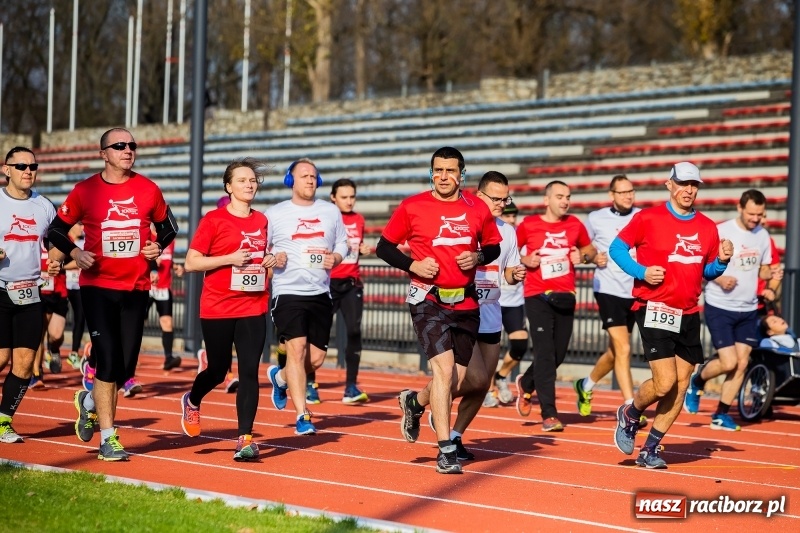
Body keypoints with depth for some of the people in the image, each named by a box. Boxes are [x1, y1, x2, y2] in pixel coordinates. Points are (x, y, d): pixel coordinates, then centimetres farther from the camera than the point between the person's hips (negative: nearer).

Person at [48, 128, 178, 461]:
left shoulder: (148, 190, 3)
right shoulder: (86, 191, -2)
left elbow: (167, 226, 17)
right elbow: (57, 229, 6)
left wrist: (159, 246, -4)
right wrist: (74, 252, -13)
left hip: (136, 288, 3)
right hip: (97, 286, -3)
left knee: (126, 367, 5)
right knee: (109, 360, -11)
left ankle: (90, 402, 35)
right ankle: (108, 439, -3)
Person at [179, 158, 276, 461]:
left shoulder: (262, 221, 10)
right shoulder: (214, 220, -6)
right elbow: (190, 263, -9)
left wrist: (270, 261, 4)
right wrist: (230, 258, -18)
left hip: (254, 308, 4)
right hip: (217, 308, -4)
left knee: (249, 372, -5)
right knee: (218, 371, 7)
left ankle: (245, 439, -3)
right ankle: (192, 401, 40)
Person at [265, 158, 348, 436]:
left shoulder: (331, 212, 10)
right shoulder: (274, 214, 2)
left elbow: (342, 243, 17)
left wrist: (335, 257, -4)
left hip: (321, 293, 4)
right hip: (288, 291, -4)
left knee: (316, 357, 4)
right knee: (297, 347, -16)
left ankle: (281, 377, 36)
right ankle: (302, 416, -11)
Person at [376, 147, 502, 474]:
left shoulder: (477, 209, 4)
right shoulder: (412, 207, -3)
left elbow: (493, 246, 16)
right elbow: (384, 247, 5)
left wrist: (478, 257, -6)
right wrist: (413, 265, -12)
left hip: (465, 303, 4)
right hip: (428, 300, -4)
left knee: (457, 380, 9)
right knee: (444, 369, -18)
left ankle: (415, 402, 43)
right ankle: (446, 451, -11)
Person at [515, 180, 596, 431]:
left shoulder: (574, 224, 7)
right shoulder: (528, 225, -1)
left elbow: (590, 249, 20)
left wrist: (583, 256, -1)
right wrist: (524, 260, -8)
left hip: (565, 297, 4)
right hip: (537, 296, -4)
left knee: (559, 353, 7)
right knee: (545, 354, -10)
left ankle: (526, 383, 36)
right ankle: (549, 414, -8)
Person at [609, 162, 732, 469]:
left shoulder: (707, 227, 10)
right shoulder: (648, 218, -4)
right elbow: (617, 249, 1)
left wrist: (722, 261, -3)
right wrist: (641, 271, -13)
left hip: (689, 314, 5)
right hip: (656, 311, -5)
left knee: (681, 386, 4)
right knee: (665, 383, -15)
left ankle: (650, 450, 17)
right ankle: (629, 415, 17)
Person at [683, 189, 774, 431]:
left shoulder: (763, 235, 5)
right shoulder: (721, 231, -13)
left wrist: (772, 274, -7)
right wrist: (719, 279, -26)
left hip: (748, 310, 5)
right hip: (720, 307, -5)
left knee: (741, 363, 2)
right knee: (728, 362, -11)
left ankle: (721, 415, 13)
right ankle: (696, 382, 20)